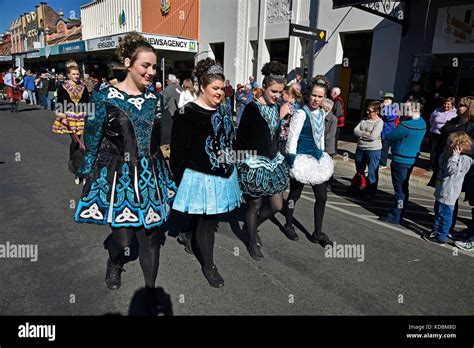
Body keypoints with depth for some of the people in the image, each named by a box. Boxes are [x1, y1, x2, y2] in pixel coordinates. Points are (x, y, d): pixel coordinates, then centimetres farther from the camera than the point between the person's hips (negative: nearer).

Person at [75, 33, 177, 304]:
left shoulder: (154, 98, 6)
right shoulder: (106, 97, -9)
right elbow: (92, 144, -4)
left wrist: (165, 176, 17)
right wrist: (88, 178, -3)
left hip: (150, 175, 4)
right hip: (119, 176, -4)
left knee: (151, 235, 8)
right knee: (124, 238, 1)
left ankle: (151, 289, 29)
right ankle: (114, 263, 40)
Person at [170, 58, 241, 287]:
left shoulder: (223, 109, 7)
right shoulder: (187, 113, -15)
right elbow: (178, 150, -14)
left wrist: (229, 167, 19)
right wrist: (179, 180, -13)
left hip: (223, 175, 7)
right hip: (200, 178, -7)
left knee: (212, 219, 18)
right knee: (206, 222, 6)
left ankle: (188, 233, 48)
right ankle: (208, 266, 25)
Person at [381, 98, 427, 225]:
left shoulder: (406, 125, -24)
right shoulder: (422, 123, 5)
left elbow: (388, 136, -15)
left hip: (401, 160, -9)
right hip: (412, 159, 9)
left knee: (400, 189, 0)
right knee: (404, 187, 19)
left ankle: (395, 217, 10)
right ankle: (399, 213, 32)